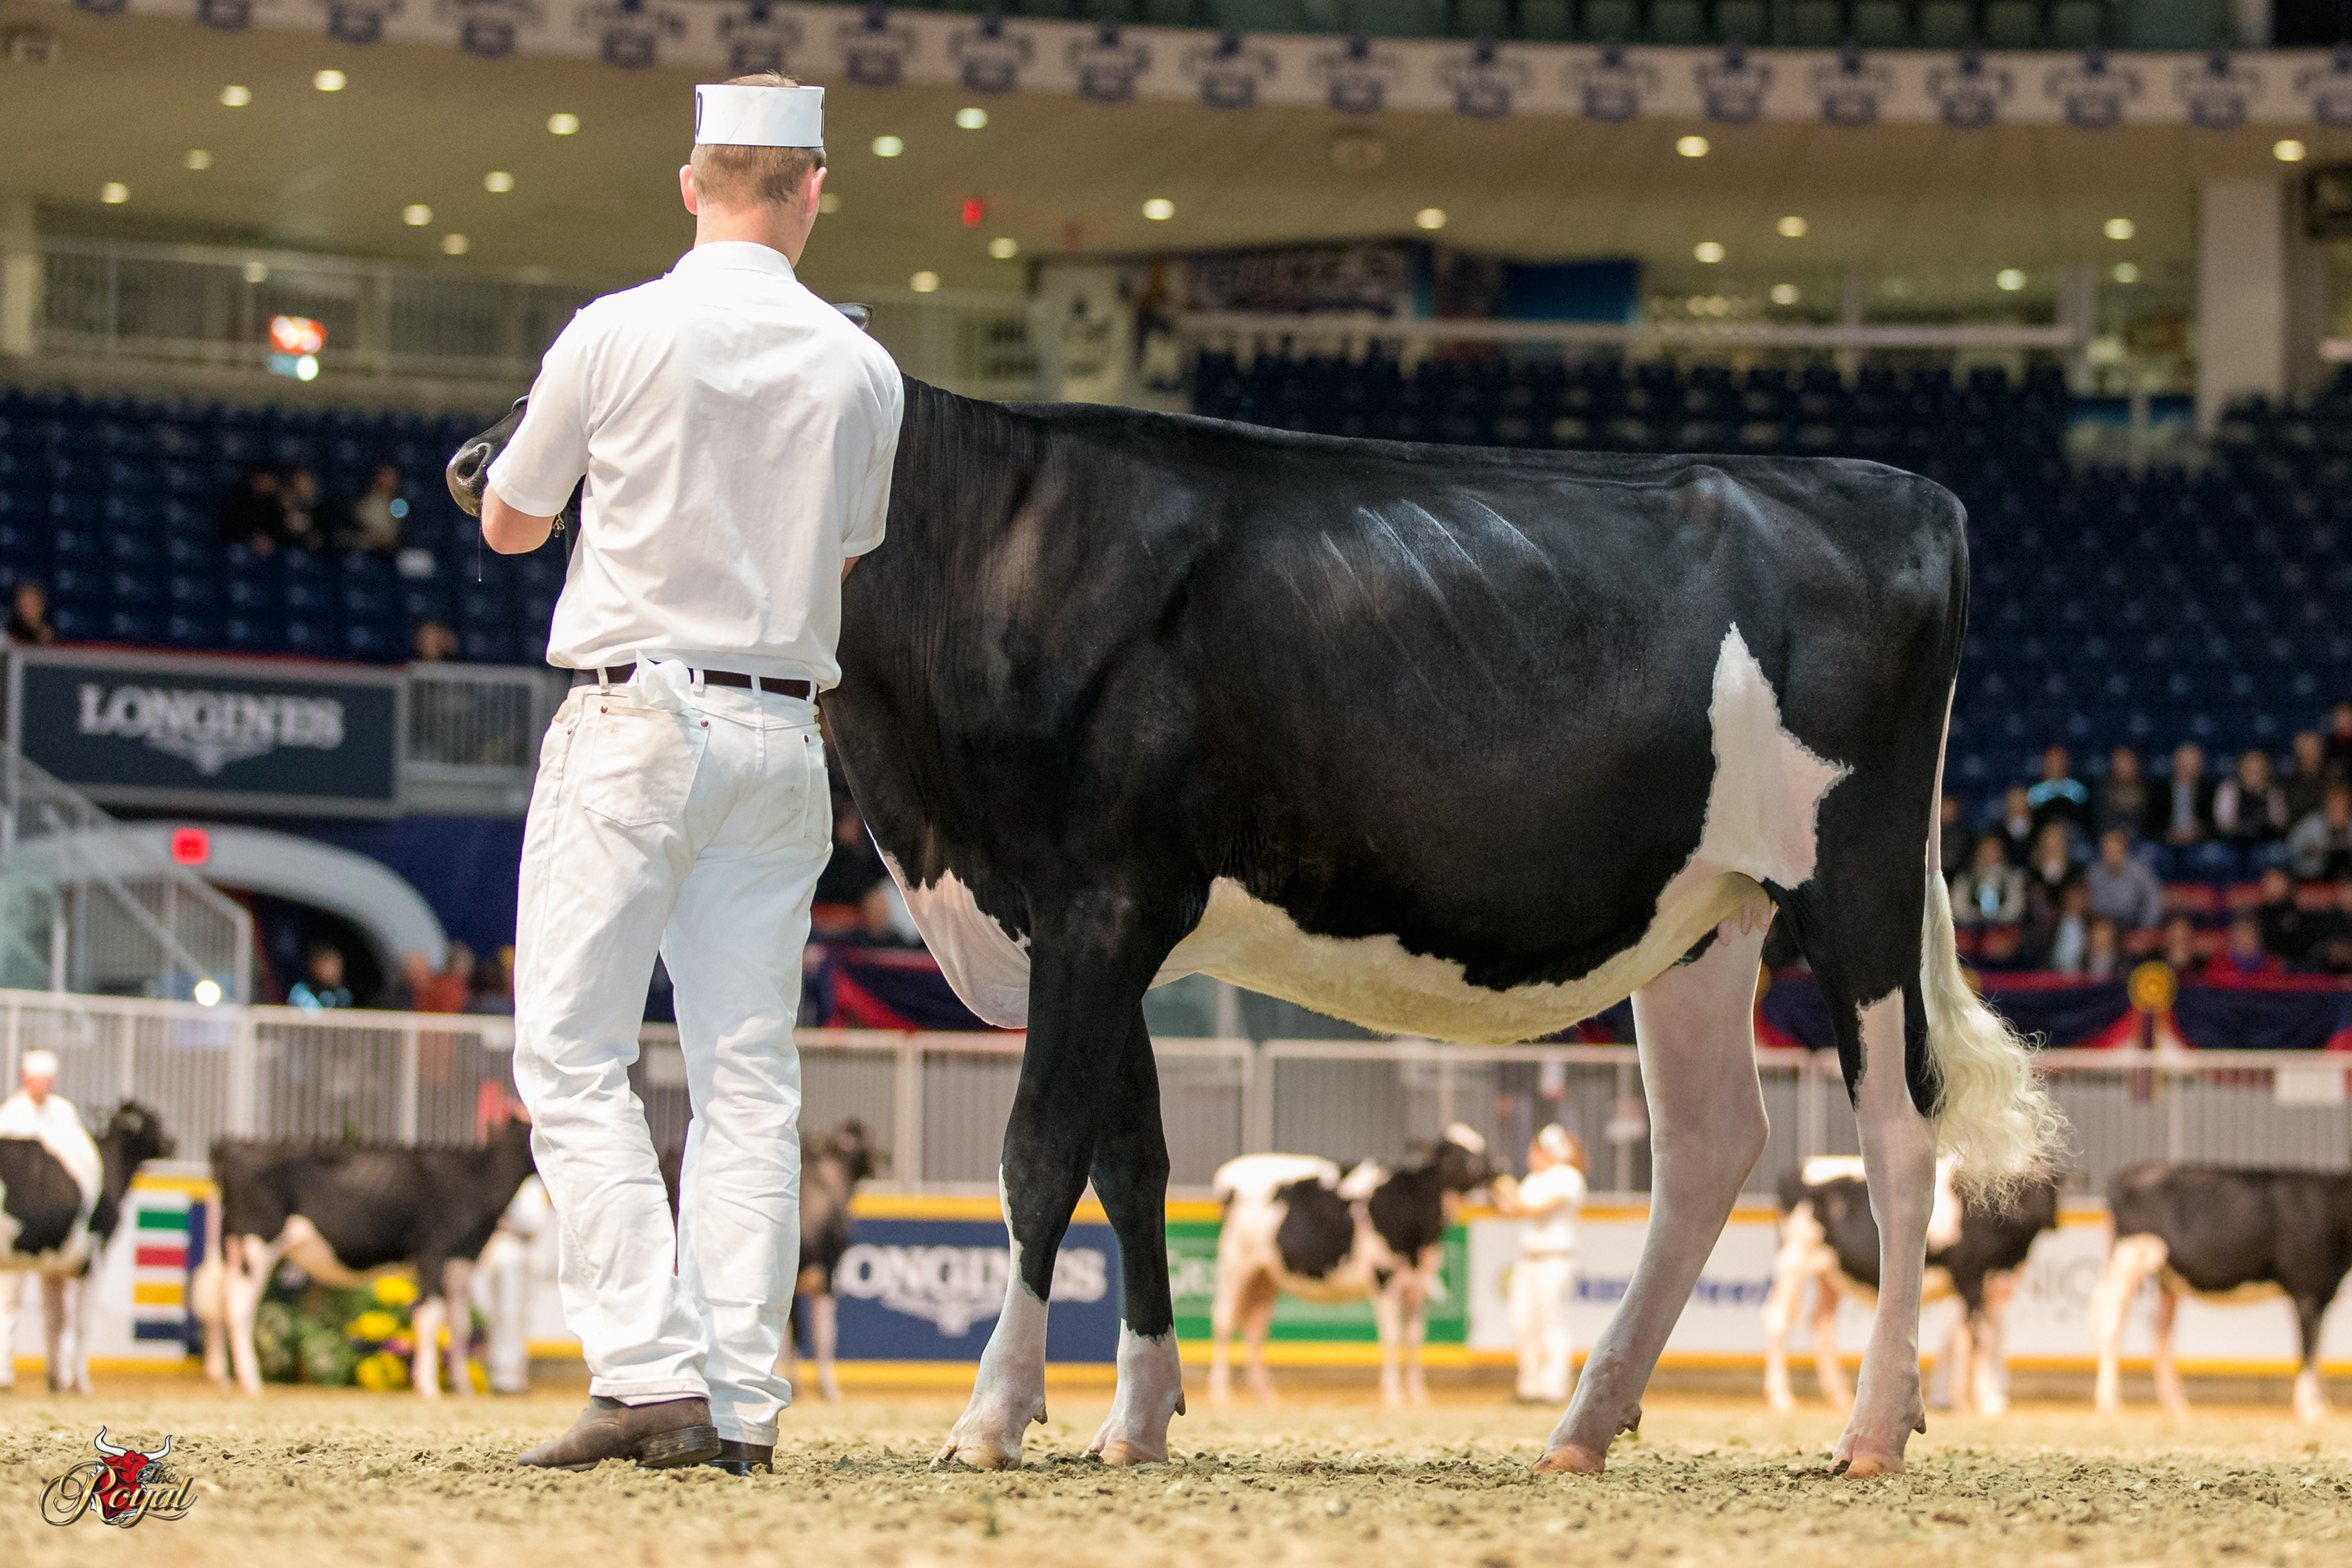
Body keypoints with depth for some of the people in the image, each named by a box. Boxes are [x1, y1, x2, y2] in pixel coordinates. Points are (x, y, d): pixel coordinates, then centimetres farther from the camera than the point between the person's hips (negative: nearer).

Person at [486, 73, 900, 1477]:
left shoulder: (618, 335, -6)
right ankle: (741, 1402, 2)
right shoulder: (862, 372, 3)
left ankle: (650, 1374, -12)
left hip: (633, 724, -4)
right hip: (784, 735, 4)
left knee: (575, 1056, -2)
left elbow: (507, 526, 8)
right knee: (750, 1074, 5)